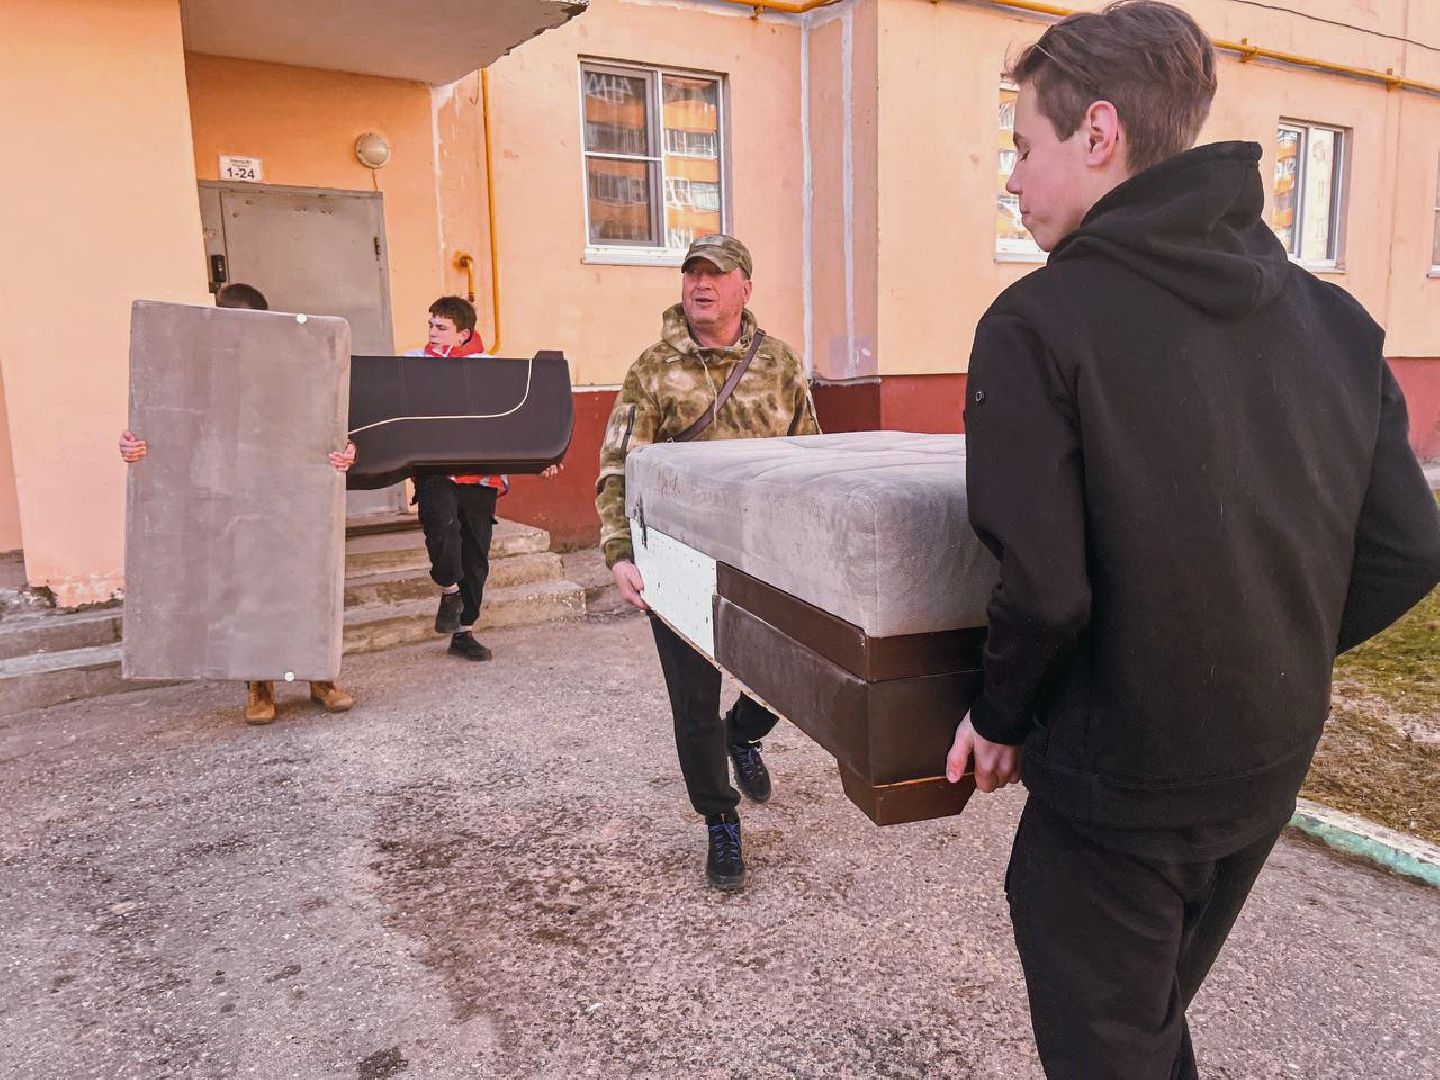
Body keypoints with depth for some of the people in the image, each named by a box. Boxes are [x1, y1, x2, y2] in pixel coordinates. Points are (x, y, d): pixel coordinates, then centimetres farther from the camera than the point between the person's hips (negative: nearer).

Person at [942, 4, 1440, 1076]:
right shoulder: (1335, 317, 0)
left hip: (1116, 787, -6)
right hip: (1272, 767, 7)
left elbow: (1045, 586, -24)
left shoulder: (1040, 322, -19)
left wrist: (1000, 716, -6)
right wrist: (1272, 664, 12)